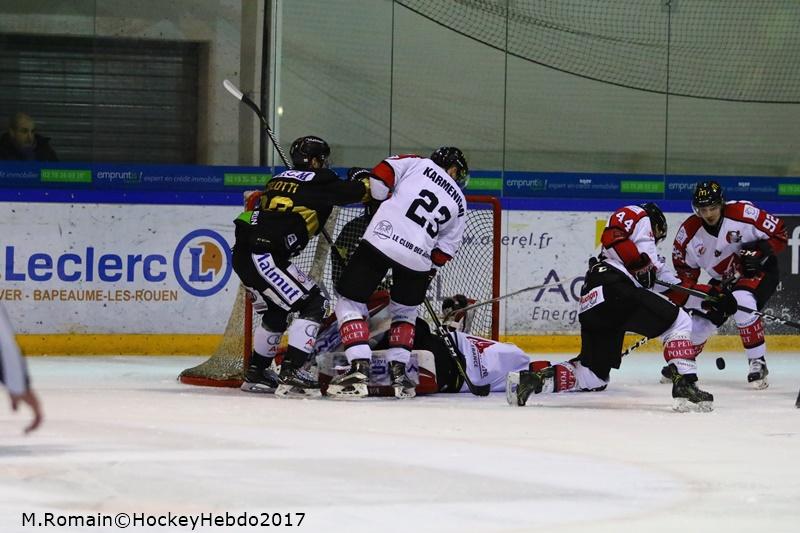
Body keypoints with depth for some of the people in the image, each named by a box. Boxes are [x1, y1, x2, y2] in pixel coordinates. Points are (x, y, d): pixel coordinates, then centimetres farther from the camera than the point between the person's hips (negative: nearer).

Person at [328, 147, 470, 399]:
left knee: (350, 302, 8)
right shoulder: (458, 203, 22)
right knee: (404, 312, 29)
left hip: (381, 240, -3)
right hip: (418, 258, 3)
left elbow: (382, 173, 0)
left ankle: (359, 369, -6)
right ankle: (398, 372, 18)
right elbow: (445, 250, 20)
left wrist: (378, 197, 18)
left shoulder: (418, 163, 15)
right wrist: (427, 273, 31)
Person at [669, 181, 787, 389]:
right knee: (700, 320, -1)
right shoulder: (690, 232, -12)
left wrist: (758, 252, -28)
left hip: (760, 271, -5)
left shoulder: (743, 214, -25)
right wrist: (678, 302, -11)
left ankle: (758, 362, -23)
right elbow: (684, 269, -1)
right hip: (723, 280, 5)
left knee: (743, 302, -34)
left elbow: (778, 234, -15)